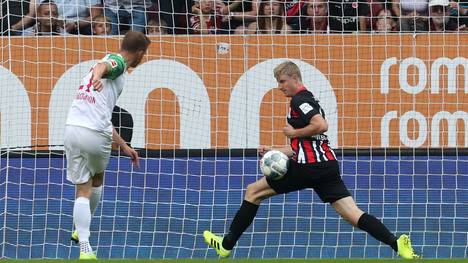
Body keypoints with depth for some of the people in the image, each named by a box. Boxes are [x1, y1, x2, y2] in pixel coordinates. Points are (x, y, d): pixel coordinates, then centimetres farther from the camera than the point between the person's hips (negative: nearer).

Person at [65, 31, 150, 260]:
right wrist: (97, 76, -50)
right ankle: (81, 230, 37)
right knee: (96, 179, 22)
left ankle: (84, 248, -4)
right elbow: (101, 66, -25)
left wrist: (123, 145, 41)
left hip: (72, 128, 7)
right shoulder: (117, 62, 3)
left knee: (82, 190, 7)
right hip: (94, 135, -7)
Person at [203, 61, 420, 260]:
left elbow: (321, 125, -22)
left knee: (253, 192, 8)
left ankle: (226, 245, 13)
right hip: (326, 164, 9)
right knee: (354, 216, -4)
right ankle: (398, 244, -23)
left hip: (309, 166, -9)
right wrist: (274, 151, 21)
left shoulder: (300, 99, -5)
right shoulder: (308, 100, 25)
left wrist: (293, 133, -9)